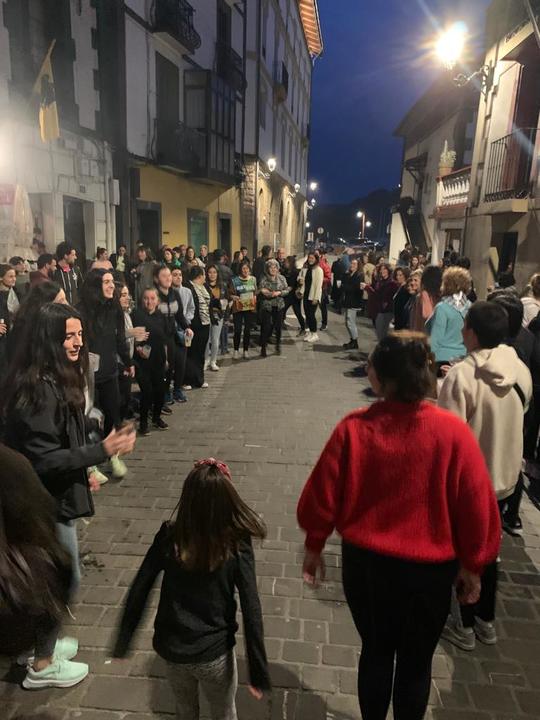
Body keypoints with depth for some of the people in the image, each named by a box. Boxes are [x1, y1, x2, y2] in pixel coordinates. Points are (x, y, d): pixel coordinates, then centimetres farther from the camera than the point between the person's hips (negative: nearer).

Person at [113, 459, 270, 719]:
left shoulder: (169, 536, -15)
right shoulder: (236, 545, -20)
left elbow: (138, 590, -8)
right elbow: (251, 610, -19)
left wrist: (122, 642, 5)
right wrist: (258, 672, -11)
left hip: (170, 648, 2)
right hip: (214, 653, -2)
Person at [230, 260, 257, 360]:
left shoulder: (253, 279, 6)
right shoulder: (234, 280, -3)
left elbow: (256, 292, 14)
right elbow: (230, 294, -1)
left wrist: (255, 298, -6)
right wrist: (233, 297, -21)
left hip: (250, 308, 3)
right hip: (238, 308, -2)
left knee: (248, 330, 8)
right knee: (237, 330, -4)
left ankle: (246, 350, 20)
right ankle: (236, 350, 11)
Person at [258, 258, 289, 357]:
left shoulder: (281, 278, 5)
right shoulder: (263, 279, -2)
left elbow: (287, 290, 3)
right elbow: (260, 291, -5)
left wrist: (279, 292, -14)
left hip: (279, 306, 2)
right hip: (267, 306, -2)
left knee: (278, 326, 9)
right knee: (266, 327, -5)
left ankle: (278, 346, 25)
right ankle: (263, 347, 7)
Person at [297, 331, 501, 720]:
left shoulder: (354, 428, -18)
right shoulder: (453, 432, -20)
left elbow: (322, 497, -10)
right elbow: (477, 507, -11)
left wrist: (314, 547, 8)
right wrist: (473, 565, 6)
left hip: (365, 562, 1)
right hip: (430, 569, -1)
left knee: (375, 650, 25)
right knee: (416, 660, 23)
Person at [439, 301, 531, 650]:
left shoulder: (462, 375, -25)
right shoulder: (522, 371, -5)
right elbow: (517, 417, 9)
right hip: (504, 476, 6)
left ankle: (465, 625, 29)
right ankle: (486, 621, 37)